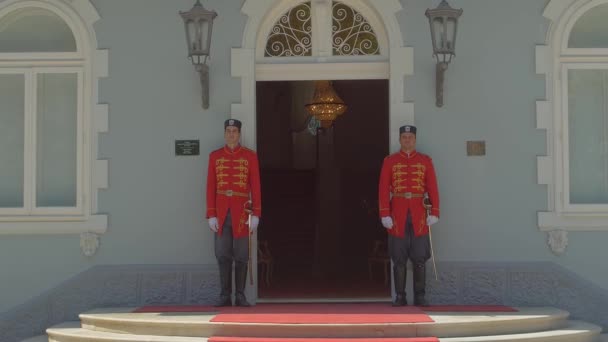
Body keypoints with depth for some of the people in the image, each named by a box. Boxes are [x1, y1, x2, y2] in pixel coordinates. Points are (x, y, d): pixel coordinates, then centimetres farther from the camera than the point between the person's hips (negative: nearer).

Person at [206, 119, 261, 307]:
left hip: (241, 212, -1)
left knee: (241, 256, 2)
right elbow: (210, 187, 4)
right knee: (223, 255, 1)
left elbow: (256, 187, 0)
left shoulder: (250, 156, 2)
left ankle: (240, 296, 9)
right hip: (222, 213, 1)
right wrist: (211, 215, -3)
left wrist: (256, 214, -7)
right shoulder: (215, 156, 6)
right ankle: (225, 296, 7)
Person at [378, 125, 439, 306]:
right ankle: (400, 297, 8)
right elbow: (383, 189, 1)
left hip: (419, 216, 1)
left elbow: (433, 188, 4)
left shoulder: (425, 161, 8)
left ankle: (419, 296, 8)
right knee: (399, 259, 2)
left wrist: (434, 213, -4)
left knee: (420, 259, 1)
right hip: (398, 216, 0)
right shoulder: (389, 161, 6)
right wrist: (385, 214, -7)